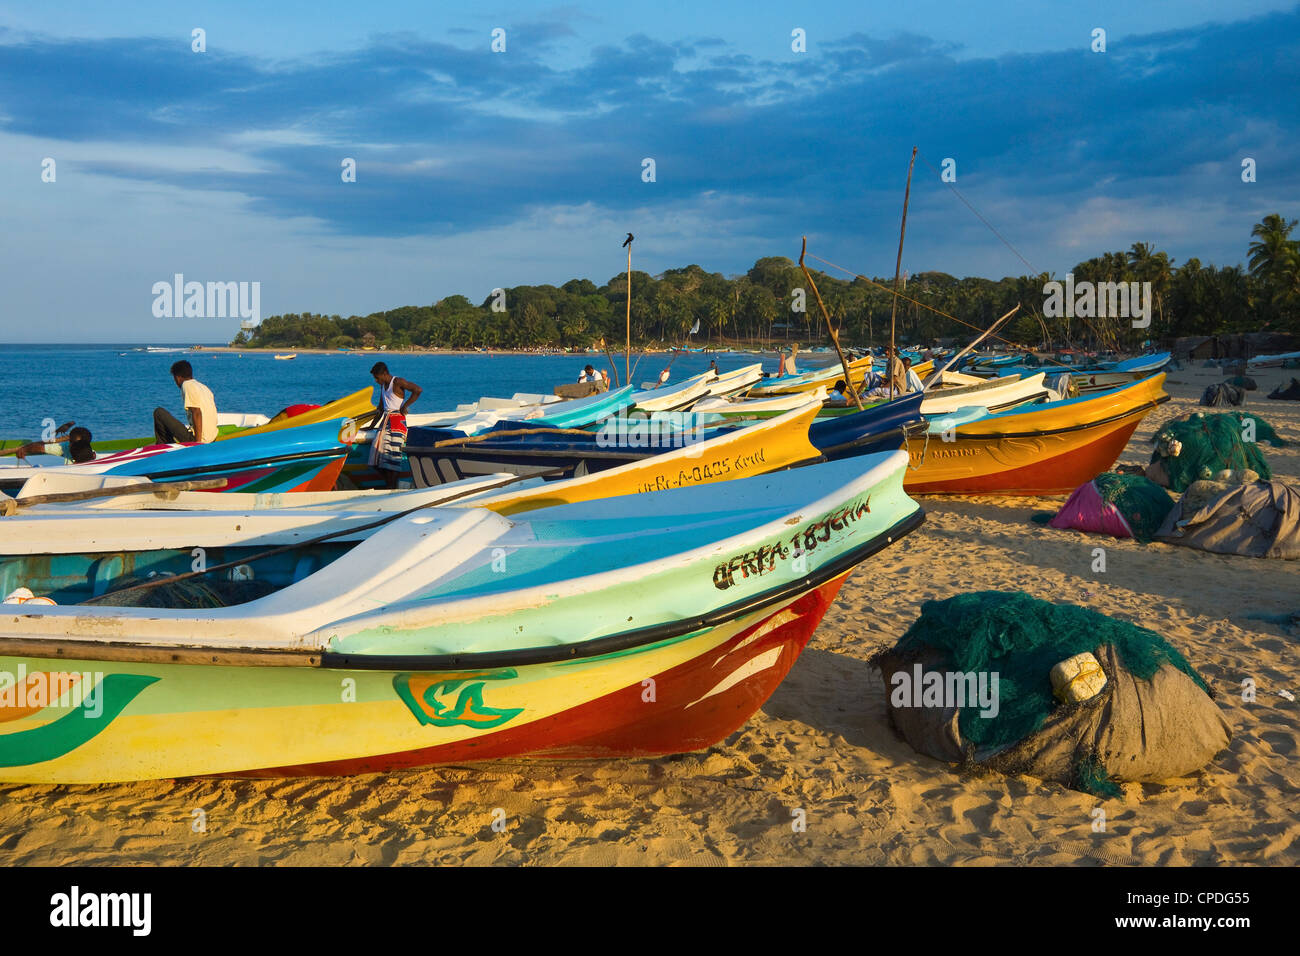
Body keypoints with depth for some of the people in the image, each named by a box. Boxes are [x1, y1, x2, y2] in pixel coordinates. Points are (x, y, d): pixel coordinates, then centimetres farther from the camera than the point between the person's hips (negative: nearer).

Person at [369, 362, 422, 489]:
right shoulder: (383, 385, 18)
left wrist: (404, 406, -14)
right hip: (385, 420, 9)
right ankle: (388, 484, 2)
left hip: (396, 419, -9)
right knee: (378, 449, -1)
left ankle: (393, 487, -15)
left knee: (392, 453, -14)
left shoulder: (397, 382, -8)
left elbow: (418, 390, -18)